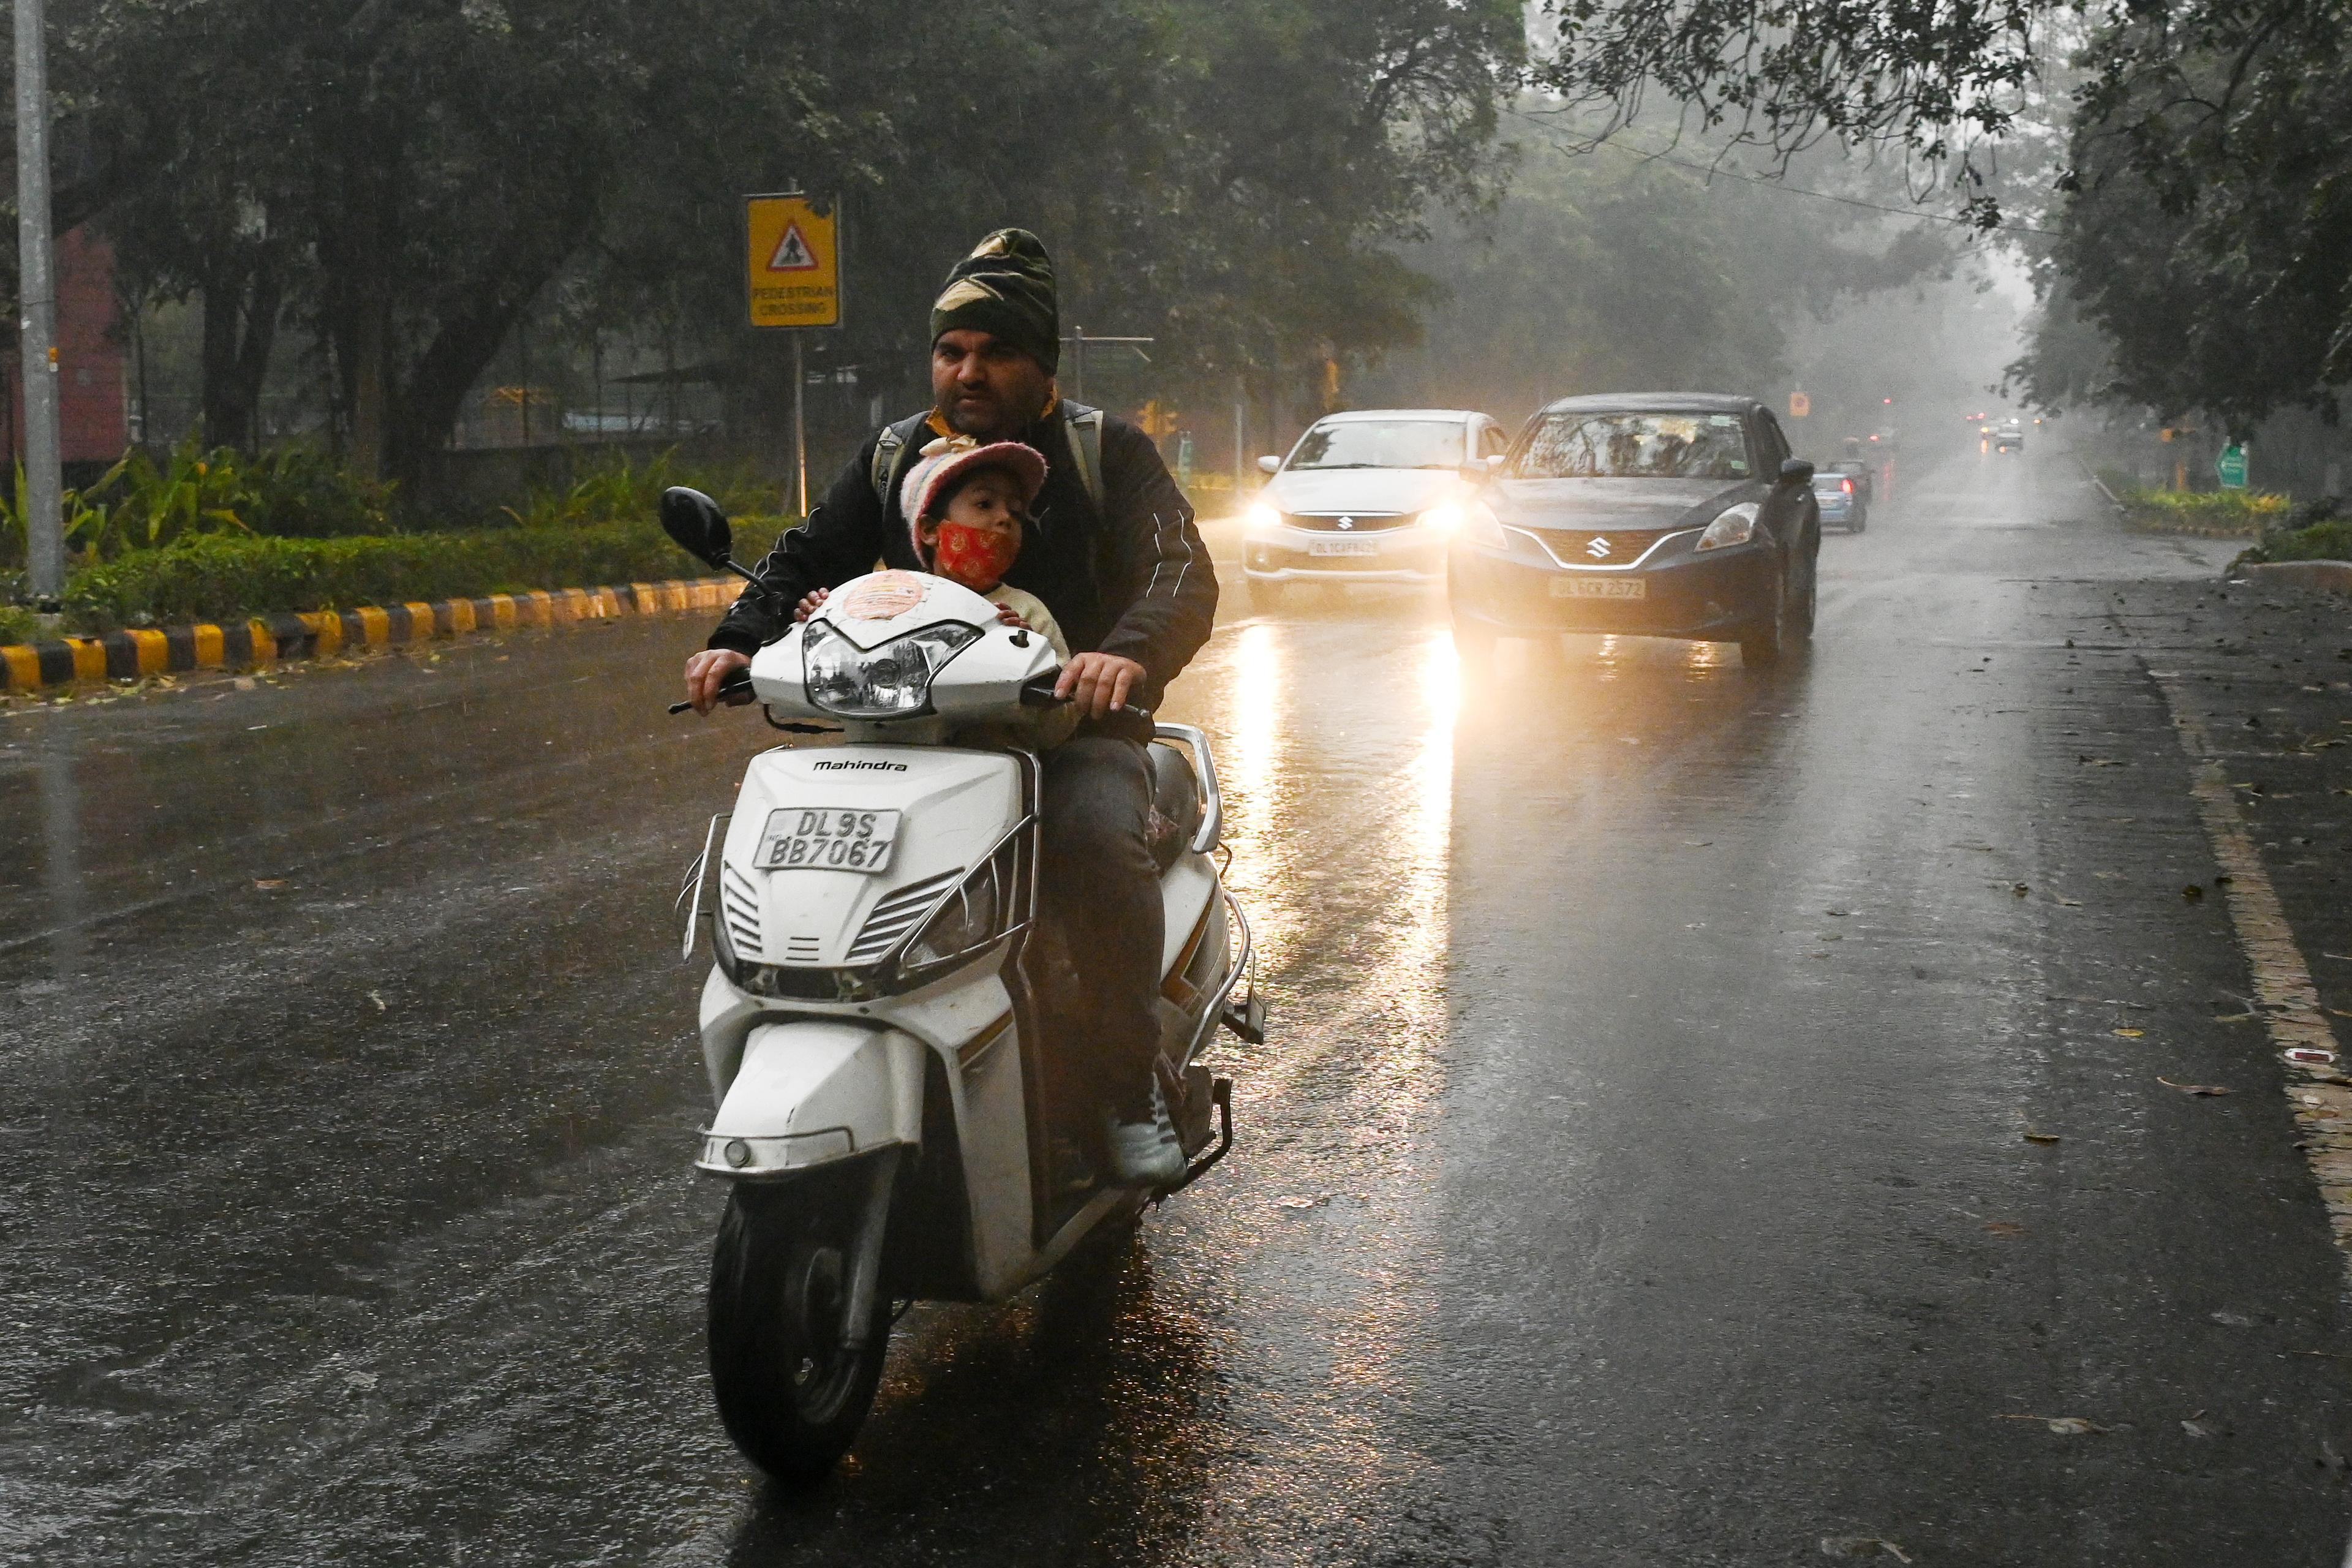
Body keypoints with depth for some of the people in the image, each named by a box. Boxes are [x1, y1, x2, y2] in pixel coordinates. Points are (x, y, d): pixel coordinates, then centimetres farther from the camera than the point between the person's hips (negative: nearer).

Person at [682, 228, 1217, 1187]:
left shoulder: (1105, 451, 3)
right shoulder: (896, 456, 15)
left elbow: (1183, 574, -9)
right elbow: (808, 556, 15)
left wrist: (1130, 651, -32)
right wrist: (739, 640, -7)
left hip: (1073, 728, -4)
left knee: (1099, 841, -35)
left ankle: (1127, 1088, -19)